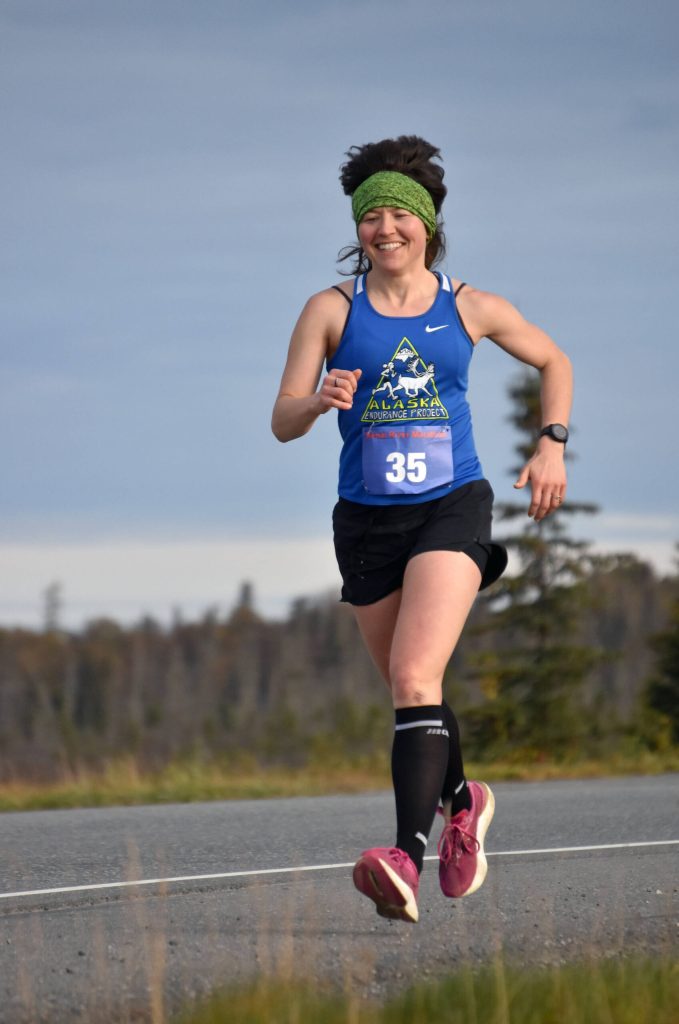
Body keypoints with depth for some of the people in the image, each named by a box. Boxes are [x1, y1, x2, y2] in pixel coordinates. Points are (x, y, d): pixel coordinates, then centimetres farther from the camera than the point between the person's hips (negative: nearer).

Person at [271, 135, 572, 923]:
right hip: (366, 519, 3)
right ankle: (460, 801, 45)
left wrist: (552, 444, 7)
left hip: (451, 507, -3)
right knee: (412, 693, 15)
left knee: (415, 678, -22)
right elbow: (282, 422, -5)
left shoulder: (470, 309, 2)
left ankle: (408, 856, -32)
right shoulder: (331, 309, 0)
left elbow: (553, 361, 20)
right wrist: (318, 401, -27)